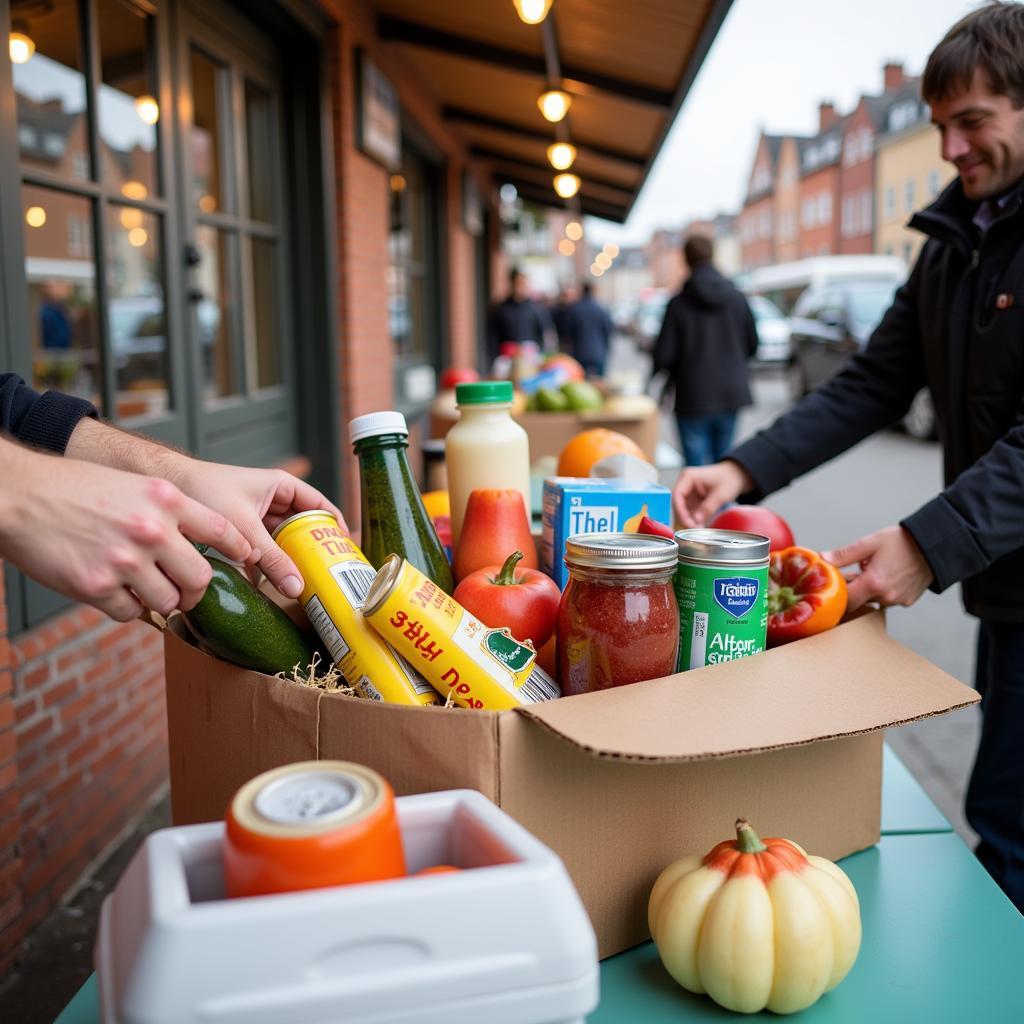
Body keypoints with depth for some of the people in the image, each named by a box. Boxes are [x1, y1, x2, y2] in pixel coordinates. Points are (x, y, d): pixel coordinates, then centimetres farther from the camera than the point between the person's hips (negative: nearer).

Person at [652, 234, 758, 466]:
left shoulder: (679, 303, -10)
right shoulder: (736, 298, 1)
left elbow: (664, 354, -11)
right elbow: (752, 345, 8)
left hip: (693, 397, -4)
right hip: (731, 394, 4)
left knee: (697, 466, -1)